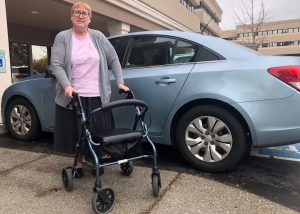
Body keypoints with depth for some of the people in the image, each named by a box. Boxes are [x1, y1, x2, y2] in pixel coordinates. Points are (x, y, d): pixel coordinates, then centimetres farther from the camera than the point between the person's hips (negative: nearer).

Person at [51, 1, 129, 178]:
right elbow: (56, 64, -6)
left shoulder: (98, 37, 7)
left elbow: (114, 60, 8)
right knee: (76, 132, 8)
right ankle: (79, 162, 27)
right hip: (73, 95, -1)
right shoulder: (62, 37, 2)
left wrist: (120, 82, -2)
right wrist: (66, 86, -21)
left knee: (99, 131, 6)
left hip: (97, 96, 1)